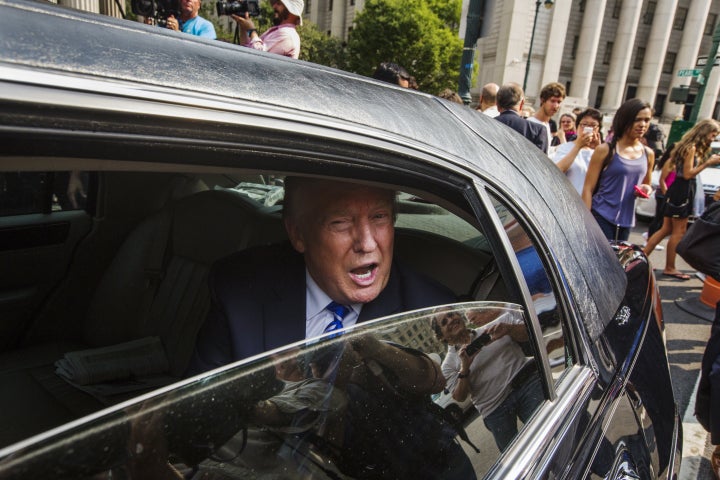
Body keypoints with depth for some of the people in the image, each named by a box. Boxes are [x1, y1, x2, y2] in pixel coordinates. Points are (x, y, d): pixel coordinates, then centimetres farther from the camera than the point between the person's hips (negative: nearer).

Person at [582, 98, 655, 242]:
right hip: (601, 218, -5)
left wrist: (646, 189, 1)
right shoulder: (605, 150, -4)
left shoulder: (648, 154, 11)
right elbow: (588, 188, -6)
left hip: (626, 221, 5)